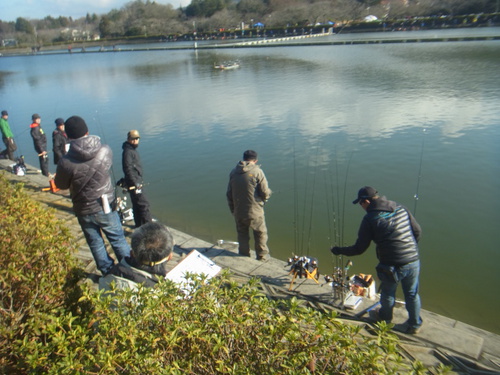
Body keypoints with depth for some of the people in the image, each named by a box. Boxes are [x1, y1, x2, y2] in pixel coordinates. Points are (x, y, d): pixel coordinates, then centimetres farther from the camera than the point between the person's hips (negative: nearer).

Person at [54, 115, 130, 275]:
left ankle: (109, 274, 31)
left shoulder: (66, 162, -21)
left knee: (95, 243, 18)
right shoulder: (105, 151, -15)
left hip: (84, 211, -1)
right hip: (106, 207, 1)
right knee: (118, 239, 18)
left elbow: (60, 185, -4)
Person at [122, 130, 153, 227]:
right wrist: (135, 183, -24)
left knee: (137, 205, 17)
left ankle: (139, 226, 28)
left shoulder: (133, 150, 15)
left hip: (137, 182, 10)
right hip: (133, 183, -10)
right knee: (143, 204, -10)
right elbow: (128, 169, -23)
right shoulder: (127, 152, -16)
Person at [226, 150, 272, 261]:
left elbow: (229, 194, 7)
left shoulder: (233, 172, 2)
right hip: (255, 212, -4)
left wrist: (232, 210, 18)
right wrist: (268, 193, 11)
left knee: (242, 235, 21)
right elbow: (265, 192, -13)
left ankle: (244, 256, 34)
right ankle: (262, 255, 29)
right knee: (261, 233, 17)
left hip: (238, 213, 4)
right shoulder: (257, 171, -12)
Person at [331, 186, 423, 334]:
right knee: (412, 294, 24)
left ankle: (385, 318, 50)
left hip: (391, 267, -4)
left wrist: (339, 250, 4)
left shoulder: (370, 218, -14)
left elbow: (359, 248, -10)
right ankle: (415, 325, 42)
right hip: (413, 262, 4)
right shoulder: (400, 208, 0)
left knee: (388, 293, 24)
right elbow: (417, 231, 6)